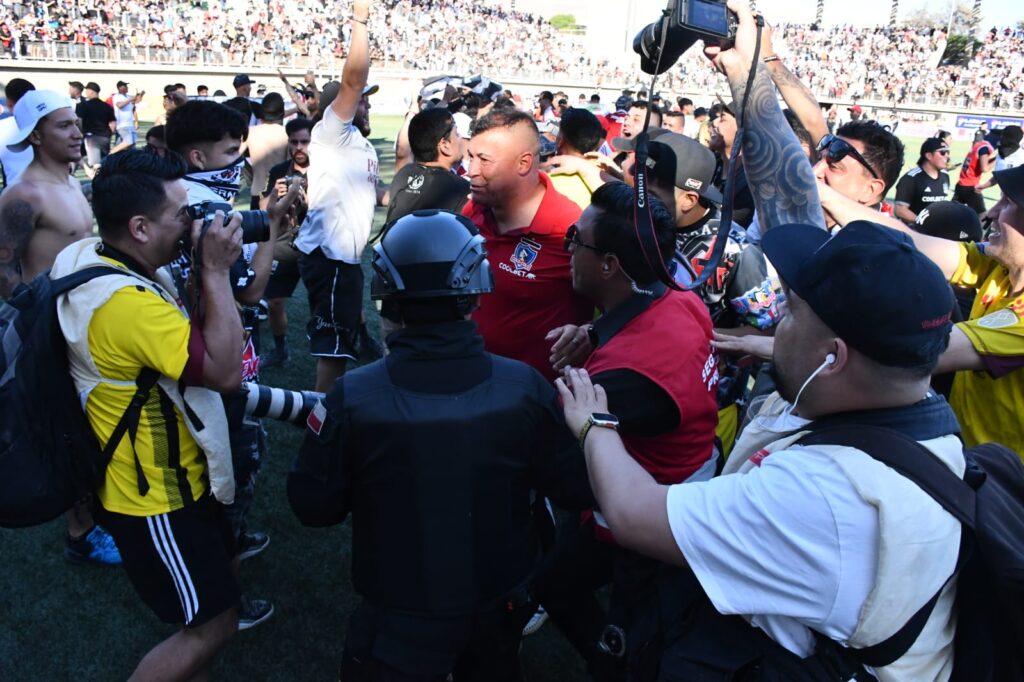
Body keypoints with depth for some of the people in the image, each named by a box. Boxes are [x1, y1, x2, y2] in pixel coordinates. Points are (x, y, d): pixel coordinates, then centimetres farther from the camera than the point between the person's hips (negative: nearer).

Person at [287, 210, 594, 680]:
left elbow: (314, 507, -11)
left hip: (397, 623, -2)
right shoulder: (525, 388, -22)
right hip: (499, 610, 3)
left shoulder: (352, 397, -25)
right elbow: (578, 491, -9)